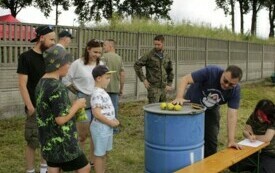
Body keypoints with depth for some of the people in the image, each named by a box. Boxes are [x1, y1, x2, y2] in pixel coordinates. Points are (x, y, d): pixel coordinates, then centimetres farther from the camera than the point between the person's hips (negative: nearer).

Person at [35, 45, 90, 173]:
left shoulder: (42, 83, 7)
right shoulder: (56, 87, -23)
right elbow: (61, 119, -24)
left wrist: (73, 106, 10)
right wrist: (77, 105, -10)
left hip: (49, 139, 9)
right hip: (61, 141, -9)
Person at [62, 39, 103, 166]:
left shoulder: (101, 64, 2)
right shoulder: (77, 64, -11)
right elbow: (66, 80, -4)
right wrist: (78, 92, -3)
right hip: (84, 102, -4)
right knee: (82, 135, 5)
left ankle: (92, 161, 29)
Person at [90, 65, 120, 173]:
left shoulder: (102, 92, 11)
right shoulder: (97, 94, -21)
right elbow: (96, 113, -27)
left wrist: (113, 120, 6)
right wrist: (110, 122, -20)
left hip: (106, 127, 10)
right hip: (100, 128, -10)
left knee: (104, 153, 21)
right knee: (99, 154, 3)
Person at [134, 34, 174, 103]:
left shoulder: (166, 56, 8)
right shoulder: (150, 55, -8)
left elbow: (170, 71, 20)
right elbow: (137, 65, -10)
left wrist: (169, 84, 12)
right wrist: (143, 79, -13)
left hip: (163, 88, 6)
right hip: (153, 87, -5)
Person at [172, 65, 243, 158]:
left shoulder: (235, 90, -22)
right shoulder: (211, 72, -32)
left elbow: (232, 115, -24)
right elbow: (185, 79, -33)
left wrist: (231, 140, -30)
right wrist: (179, 97, -49)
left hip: (211, 110, 3)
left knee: (212, 140, 2)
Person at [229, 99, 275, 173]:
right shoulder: (253, 117, -3)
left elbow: (267, 138, -28)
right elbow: (245, 131, 1)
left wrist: (254, 136, -9)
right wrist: (249, 136, -24)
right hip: (254, 152, 5)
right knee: (232, 166, -8)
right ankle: (256, 166, 14)